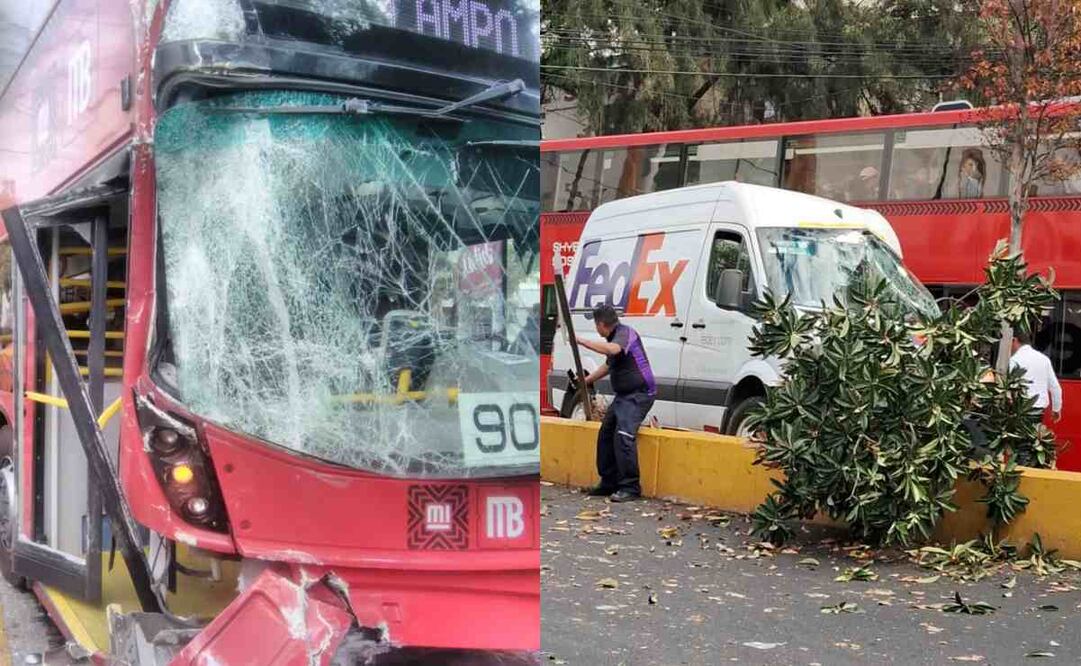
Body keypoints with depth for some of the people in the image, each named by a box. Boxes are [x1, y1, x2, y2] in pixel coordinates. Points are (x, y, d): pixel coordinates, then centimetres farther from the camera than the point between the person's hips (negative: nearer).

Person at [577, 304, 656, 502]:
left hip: (639, 393, -10)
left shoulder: (625, 333, -13)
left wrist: (582, 341, -26)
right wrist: (586, 380, 39)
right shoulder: (615, 337, 17)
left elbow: (612, 349, -35)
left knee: (624, 435, -22)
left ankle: (630, 487, -19)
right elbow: (608, 366, 34)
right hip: (623, 395, 10)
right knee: (605, 434, 9)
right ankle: (608, 482, 17)